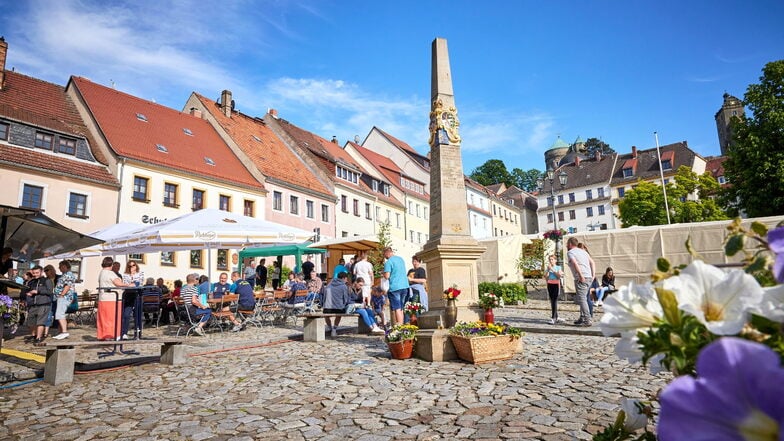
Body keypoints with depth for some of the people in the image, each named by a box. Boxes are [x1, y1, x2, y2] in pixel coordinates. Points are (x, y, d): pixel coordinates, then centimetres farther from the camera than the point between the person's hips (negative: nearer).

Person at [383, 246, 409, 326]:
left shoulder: (388, 262, -10)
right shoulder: (401, 259, 14)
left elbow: (387, 276, -15)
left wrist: (383, 273, 5)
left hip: (395, 287, -7)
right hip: (404, 286, 7)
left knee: (397, 309, -4)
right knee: (401, 308, 14)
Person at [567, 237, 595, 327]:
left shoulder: (570, 252, -1)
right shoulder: (583, 251, 21)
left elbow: (575, 263, -18)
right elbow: (592, 262, 16)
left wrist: (581, 276, -20)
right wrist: (593, 275, 13)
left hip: (581, 278, -8)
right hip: (589, 277, 8)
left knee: (582, 299, -8)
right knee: (583, 298, 17)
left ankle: (587, 320, -12)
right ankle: (582, 318, 20)